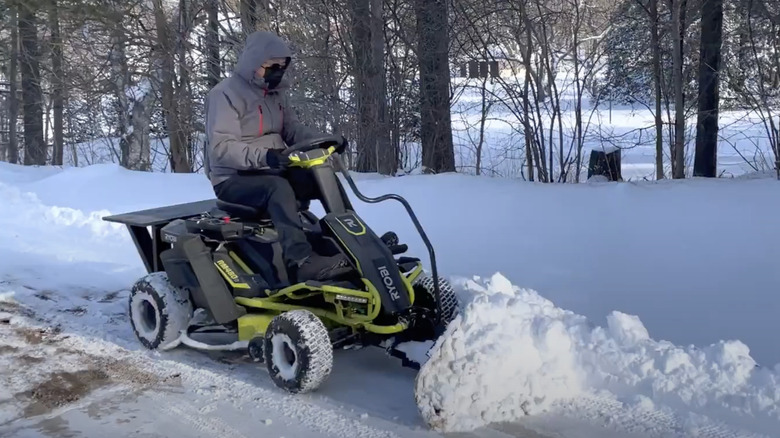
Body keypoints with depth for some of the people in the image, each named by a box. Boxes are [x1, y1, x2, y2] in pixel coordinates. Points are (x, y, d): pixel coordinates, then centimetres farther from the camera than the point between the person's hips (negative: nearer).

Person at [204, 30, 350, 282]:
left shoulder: (275, 93, 14)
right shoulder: (225, 94, -12)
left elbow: (293, 129, 10)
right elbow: (221, 147, -23)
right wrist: (263, 156, -39)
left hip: (271, 173, 8)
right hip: (233, 180, -8)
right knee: (279, 187, -38)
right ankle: (302, 261, -50)